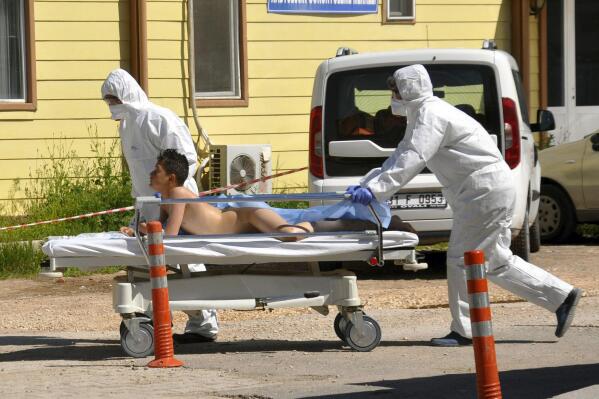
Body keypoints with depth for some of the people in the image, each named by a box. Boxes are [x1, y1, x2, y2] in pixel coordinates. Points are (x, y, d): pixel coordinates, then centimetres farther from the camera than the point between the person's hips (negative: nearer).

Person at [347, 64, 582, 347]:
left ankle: (463, 331, 0)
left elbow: (412, 160, -27)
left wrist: (376, 190, -31)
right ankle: (562, 297, 15)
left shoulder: (431, 116, -16)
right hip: (493, 189, 10)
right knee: (496, 262, 13)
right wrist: (365, 184, 8)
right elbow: (400, 156, 18)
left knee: (461, 259, -5)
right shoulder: (421, 115, 17)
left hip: (484, 190, -10)